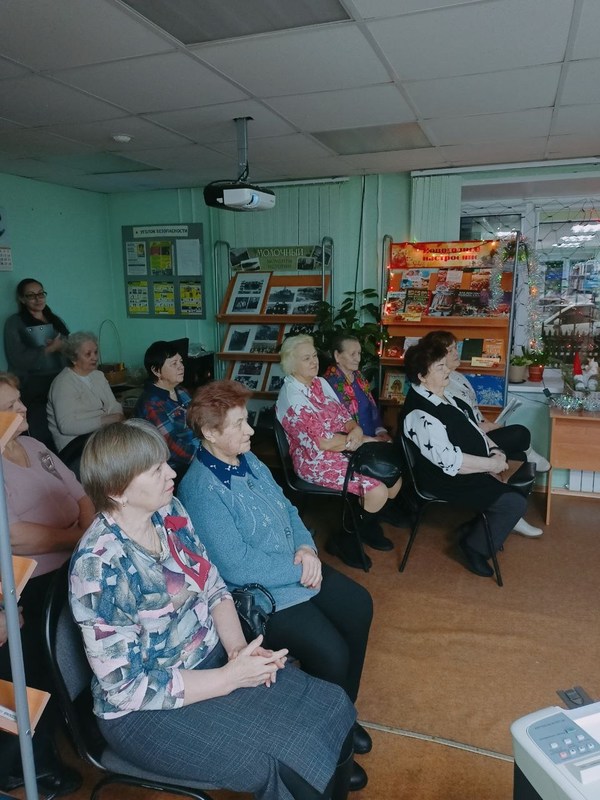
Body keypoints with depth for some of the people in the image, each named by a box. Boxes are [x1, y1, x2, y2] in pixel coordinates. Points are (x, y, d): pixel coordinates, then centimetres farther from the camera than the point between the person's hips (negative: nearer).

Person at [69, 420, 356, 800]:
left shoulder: (169, 512, -6)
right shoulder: (100, 565, -26)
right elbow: (129, 688, -22)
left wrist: (238, 648, -13)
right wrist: (231, 677, -21)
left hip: (211, 656, 6)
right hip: (147, 709, -6)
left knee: (332, 709, -2)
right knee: (290, 766, -16)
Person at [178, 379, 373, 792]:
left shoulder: (248, 459, 3)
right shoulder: (201, 488, -25)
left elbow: (287, 508, 9)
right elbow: (239, 567, -27)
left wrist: (307, 547, -10)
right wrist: (300, 568, -19)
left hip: (295, 568, 9)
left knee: (358, 605, 7)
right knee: (330, 652, -17)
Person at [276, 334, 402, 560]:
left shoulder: (320, 382, 8)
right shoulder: (292, 397, -19)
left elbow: (344, 416, 10)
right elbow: (323, 442, -23)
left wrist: (356, 429, -14)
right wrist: (363, 440, -12)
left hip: (345, 448, 9)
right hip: (317, 462, -9)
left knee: (394, 477, 2)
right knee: (378, 492, -21)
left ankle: (369, 525, 26)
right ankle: (346, 540, 4)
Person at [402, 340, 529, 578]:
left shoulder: (442, 395, 5)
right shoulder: (420, 414, -26)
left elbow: (471, 427, 14)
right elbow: (449, 462, -28)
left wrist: (494, 450, -1)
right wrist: (491, 464, -19)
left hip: (472, 467, 10)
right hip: (449, 481, -10)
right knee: (515, 503, -14)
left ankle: (475, 529, 21)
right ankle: (475, 547, 8)